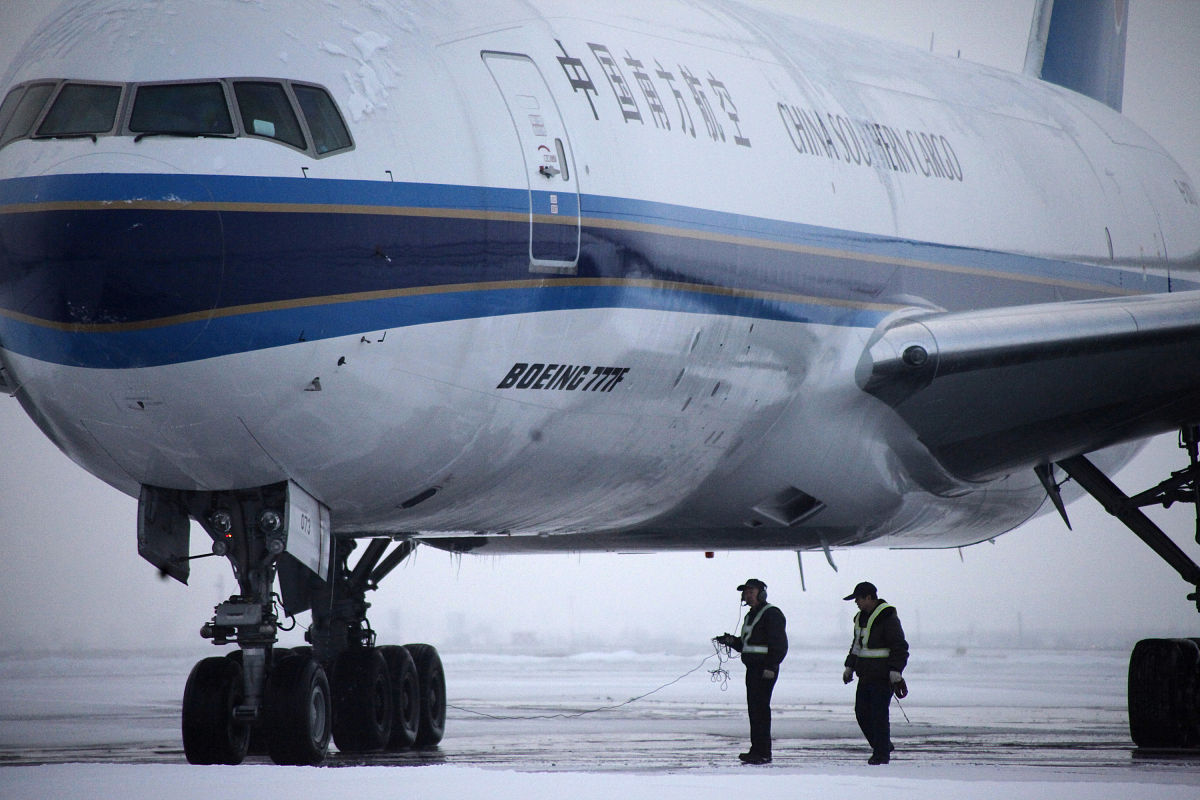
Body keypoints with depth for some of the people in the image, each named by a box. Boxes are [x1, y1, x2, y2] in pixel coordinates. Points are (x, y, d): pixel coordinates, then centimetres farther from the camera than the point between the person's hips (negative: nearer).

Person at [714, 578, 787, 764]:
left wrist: (770, 667, -22)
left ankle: (763, 753, -12)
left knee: (760, 708, -12)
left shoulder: (771, 614, -9)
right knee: (753, 709, 10)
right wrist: (731, 641, 6)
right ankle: (756, 750, 14)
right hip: (752, 668, 10)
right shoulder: (750, 616, 20)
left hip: (765, 670, -10)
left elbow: (779, 644, -15)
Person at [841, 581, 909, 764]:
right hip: (866, 676, 9)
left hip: (883, 677, -9)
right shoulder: (861, 618, 15)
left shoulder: (888, 618, -12)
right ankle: (881, 746, 21)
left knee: (879, 714, -8)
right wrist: (849, 667, 23)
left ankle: (882, 753, -1)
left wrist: (895, 672, -21)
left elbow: (899, 647, -15)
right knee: (862, 712, 7)